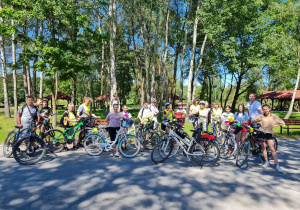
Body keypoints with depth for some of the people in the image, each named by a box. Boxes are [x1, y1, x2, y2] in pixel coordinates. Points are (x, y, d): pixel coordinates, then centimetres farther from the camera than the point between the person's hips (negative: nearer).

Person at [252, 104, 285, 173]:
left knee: (272, 149, -8)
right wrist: (260, 122, 2)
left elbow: (282, 123, -1)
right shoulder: (262, 116, 0)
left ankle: (277, 166, -5)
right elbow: (254, 119, 11)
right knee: (263, 148, 9)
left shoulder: (274, 116, -4)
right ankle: (267, 162, 23)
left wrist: (274, 125, -4)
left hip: (269, 133, -2)